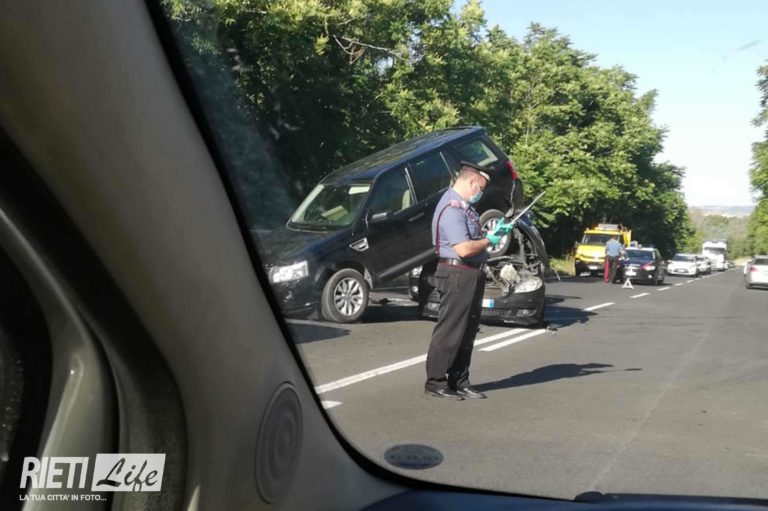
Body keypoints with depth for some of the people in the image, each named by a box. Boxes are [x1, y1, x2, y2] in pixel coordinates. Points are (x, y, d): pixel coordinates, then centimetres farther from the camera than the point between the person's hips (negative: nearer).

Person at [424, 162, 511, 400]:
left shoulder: (464, 206, 15)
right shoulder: (451, 208, -18)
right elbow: (464, 249, -26)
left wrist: (495, 232, 10)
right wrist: (489, 241, -10)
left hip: (473, 274, 10)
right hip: (458, 275, -10)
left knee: (467, 332, 13)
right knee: (449, 332, -3)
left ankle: (459, 382, 22)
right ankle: (435, 381, 6)